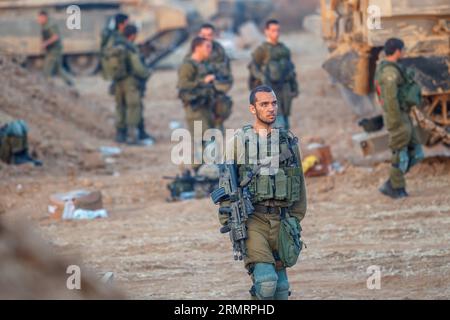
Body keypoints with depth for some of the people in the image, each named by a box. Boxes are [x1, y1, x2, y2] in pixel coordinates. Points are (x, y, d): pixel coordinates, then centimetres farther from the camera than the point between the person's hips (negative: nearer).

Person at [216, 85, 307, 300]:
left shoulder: (289, 141, 11)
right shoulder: (238, 141, 2)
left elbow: (299, 183, 16)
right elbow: (226, 183, 3)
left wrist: (296, 221, 10)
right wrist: (229, 223, -3)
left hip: (281, 221, 4)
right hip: (252, 220, -4)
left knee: (280, 286, 5)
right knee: (266, 281, -20)